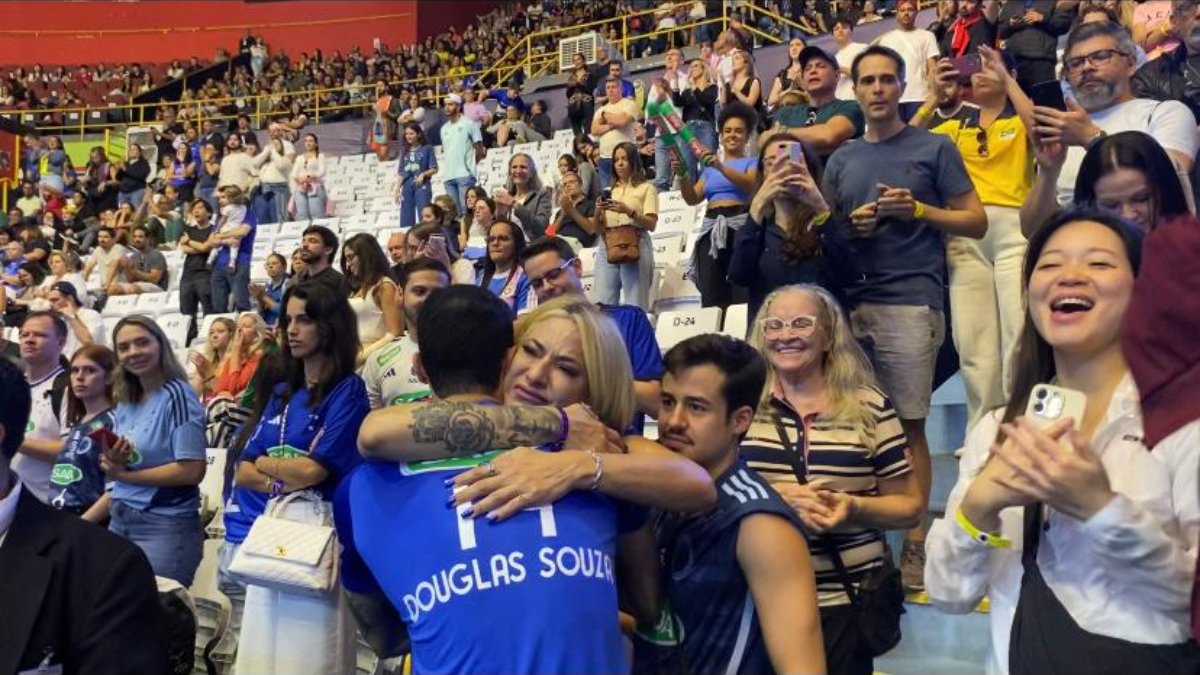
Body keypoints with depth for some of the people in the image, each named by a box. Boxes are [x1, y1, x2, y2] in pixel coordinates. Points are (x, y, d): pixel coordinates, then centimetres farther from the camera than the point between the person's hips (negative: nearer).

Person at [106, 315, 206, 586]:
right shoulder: (125, 401, 9)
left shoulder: (177, 395, -12)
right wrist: (112, 460, -8)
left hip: (165, 525, -7)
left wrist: (124, 474, -11)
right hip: (119, 520, 7)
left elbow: (192, 471, -19)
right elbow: (117, 470, 14)